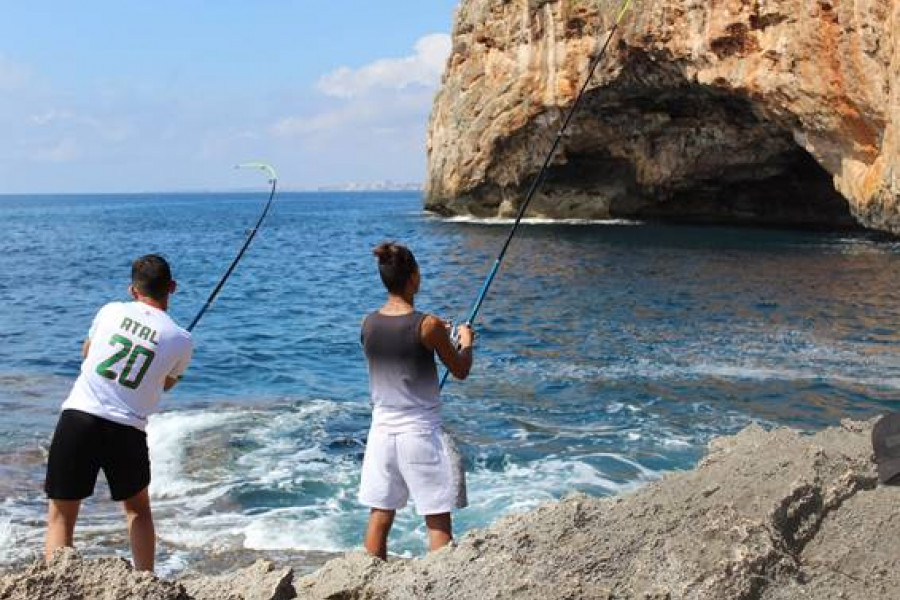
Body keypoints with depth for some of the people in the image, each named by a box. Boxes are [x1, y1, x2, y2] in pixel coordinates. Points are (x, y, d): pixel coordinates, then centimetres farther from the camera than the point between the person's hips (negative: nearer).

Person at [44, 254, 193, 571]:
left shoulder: (112, 310, 5)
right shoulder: (181, 339, 1)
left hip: (78, 417, 0)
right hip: (127, 430, 0)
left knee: (61, 515, 8)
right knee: (138, 509, 23)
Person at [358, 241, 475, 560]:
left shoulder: (368, 324, 0)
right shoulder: (428, 325, -15)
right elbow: (460, 371, -3)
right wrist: (466, 342, 17)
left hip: (382, 431, 5)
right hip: (422, 433, -5)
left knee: (380, 515, 13)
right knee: (438, 520, 4)